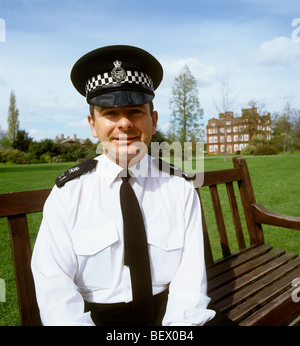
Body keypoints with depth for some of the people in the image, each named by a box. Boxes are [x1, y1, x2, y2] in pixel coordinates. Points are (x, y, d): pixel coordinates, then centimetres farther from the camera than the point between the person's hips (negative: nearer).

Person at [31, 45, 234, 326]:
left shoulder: (181, 189, -4)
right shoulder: (68, 192, -6)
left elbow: (190, 274, -7)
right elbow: (54, 283, -10)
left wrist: (180, 322, -22)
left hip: (168, 312, 0)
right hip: (95, 315, 1)